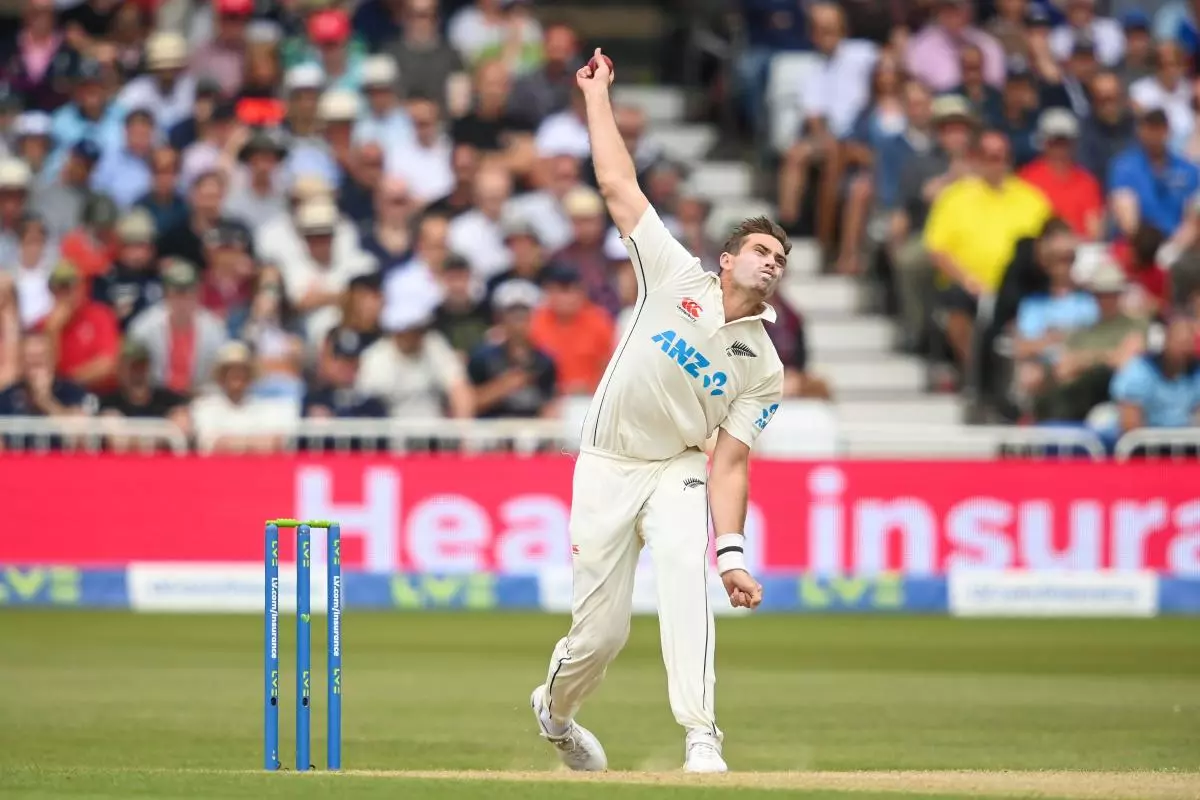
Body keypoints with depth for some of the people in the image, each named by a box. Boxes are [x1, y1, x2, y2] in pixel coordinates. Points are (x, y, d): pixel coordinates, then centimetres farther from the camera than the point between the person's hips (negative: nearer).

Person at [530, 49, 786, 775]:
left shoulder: (764, 369, -1)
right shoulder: (678, 279, -5)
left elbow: (730, 462, -6)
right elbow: (619, 186, -5)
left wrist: (732, 550, -17)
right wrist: (597, 96, -4)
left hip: (678, 472, 1)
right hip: (608, 468, -1)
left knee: (685, 575, -30)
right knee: (602, 630, -1)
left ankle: (701, 738, -33)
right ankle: (555, 708, 34)